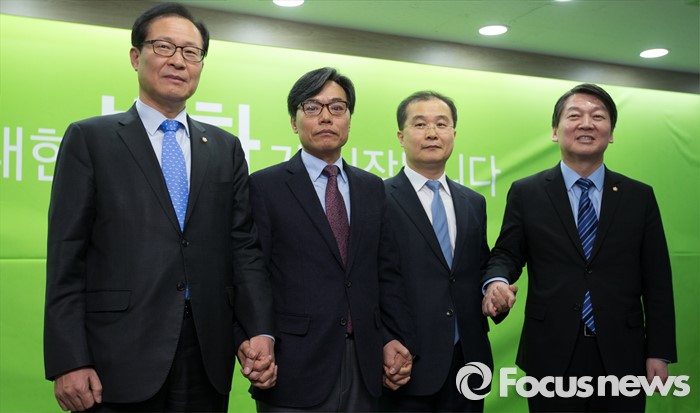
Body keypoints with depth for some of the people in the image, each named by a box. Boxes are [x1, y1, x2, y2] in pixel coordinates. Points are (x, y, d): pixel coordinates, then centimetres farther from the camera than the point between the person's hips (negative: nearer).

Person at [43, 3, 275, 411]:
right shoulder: (90, 138, 2)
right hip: (120, 360, -3)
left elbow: (244, 246, 6)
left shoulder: (226, 148, 10)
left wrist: (261, 332, -6)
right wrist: (69, 361, -9)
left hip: (208, 356, 3)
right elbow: (67, 257, -3)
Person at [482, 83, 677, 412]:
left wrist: (659, 352, 2)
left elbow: (657, 282, 5)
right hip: (552, 356, -1)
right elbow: (506, 253, 4)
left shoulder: (640, 197, 5)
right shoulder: (525, 193, 2)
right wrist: (496, 282, -19)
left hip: (622, 358, 1)